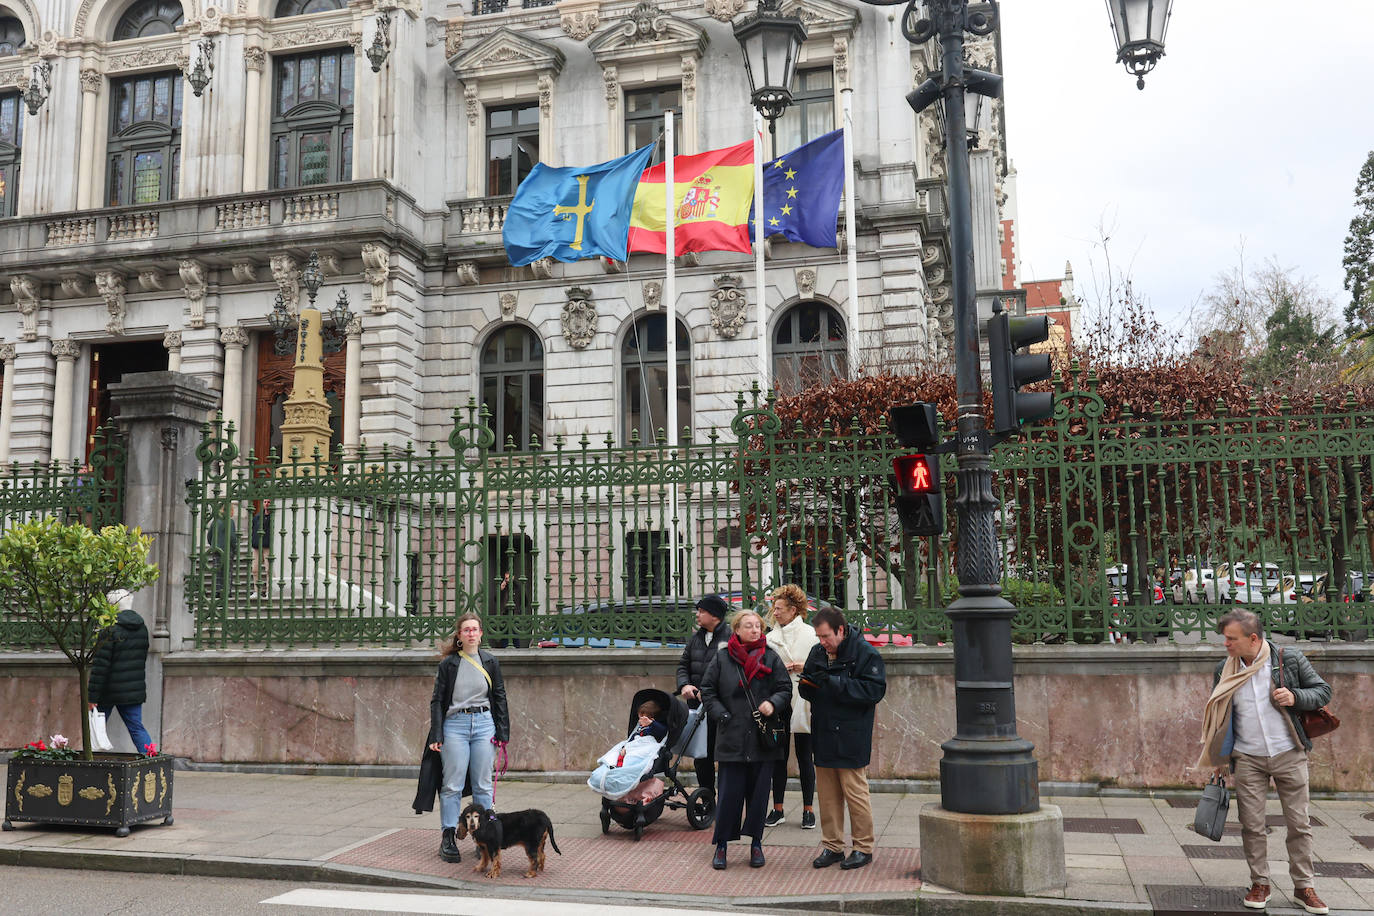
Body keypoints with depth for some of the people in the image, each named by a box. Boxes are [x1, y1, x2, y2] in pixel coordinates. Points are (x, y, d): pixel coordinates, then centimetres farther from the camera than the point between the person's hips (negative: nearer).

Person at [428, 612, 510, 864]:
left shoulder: (490, 662, 8)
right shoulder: (448, 663, 2)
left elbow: (500, 698, 10)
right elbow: (437, 700, 2)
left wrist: (503, 733, 4)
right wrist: (436, 736, -5)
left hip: (484, 724, 2)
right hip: (455, 725, -2)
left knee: (483, 785, 4)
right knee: (453, 784, -2)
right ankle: (448, 840, 4)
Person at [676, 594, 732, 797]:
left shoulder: (732, 636, -9)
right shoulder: (696, 638, 15)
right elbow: (683, 665, 19)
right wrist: (684, 685, -1)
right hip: (697, 704, 7)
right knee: (701, 756, 12)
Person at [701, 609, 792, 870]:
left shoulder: (771, 658, 6)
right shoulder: (721, 659, 4)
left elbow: (786, 689, 6)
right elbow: (708, 691, 6)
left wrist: (773, 703, -14)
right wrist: (722, 716, -5)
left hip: (763, 740, 1)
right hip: (732, 738, -1)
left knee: (759, 791, 6)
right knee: (730, 792, -1)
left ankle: (756, 843, 20)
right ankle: (721, 845, 11)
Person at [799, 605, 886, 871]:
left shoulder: (865, 653, -9)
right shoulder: (817, 652, 10)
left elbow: (875, 689, -17)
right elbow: (808, 689, 19)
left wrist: (834, 683, -22)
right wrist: (807, 686, -7)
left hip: (851, 739, -6)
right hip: (823, 736, 6)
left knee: (855, 793, -1)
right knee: (827, 794, 10)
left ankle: (863, 847, 13)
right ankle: (832, 846, 21)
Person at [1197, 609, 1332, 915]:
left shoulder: (1289, 659, -7)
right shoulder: (1225, 670, 1)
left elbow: (1324, 691, 1)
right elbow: (1217, 715, 11)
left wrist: (1295, 697, -20)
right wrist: (1218, 759, 12)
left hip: (1289, 755, -2)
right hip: (1247, 760, 2)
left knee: (1299, 824, 5)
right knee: (1252, 825, 2)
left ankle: (1303, 887, 19)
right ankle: (1260, 885, 16)